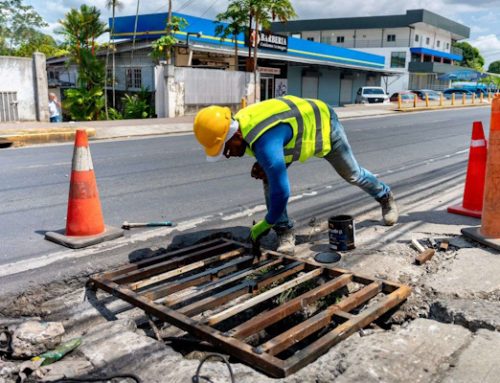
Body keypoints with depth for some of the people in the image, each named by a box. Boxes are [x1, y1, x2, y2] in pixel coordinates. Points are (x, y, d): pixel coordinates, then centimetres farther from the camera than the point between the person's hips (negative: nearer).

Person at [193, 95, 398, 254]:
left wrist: (266, 224, -26)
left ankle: (385, 196, 45)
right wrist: (263, 164, -14)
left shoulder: (264, 143, -46)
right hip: (301, 124, 7)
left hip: (324, 125, -7)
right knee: (270, 175, -12)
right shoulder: (239, 123, -18)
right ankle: (285, 232, -2)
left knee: (352, 174, 14)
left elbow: (281, 190, -41)